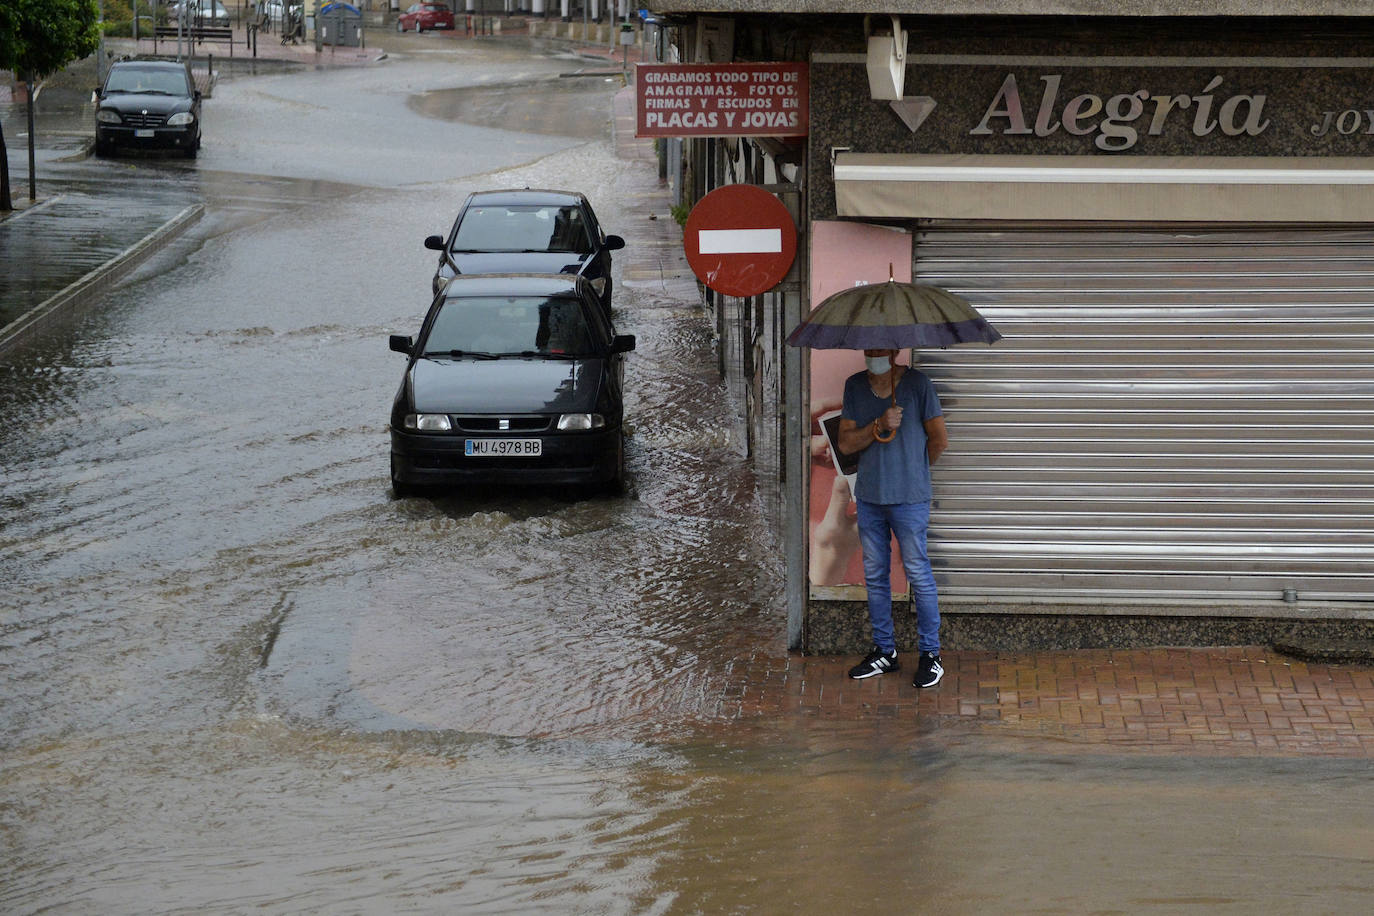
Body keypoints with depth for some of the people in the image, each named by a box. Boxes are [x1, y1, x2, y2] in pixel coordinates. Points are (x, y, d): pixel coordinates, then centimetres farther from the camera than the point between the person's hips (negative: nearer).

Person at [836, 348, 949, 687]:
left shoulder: (916, 383, -9)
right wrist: (878, 427, -16)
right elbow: (846, 443, 0)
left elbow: (939, 440, -4)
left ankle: (930, 654, 9)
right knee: (875, 576, 12)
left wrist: (911, 468, 8)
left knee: (919, 576, 0)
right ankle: (884, 652, 23)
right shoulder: (855, 386, 4)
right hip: (868, 497, 5)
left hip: (909, 498, -5)